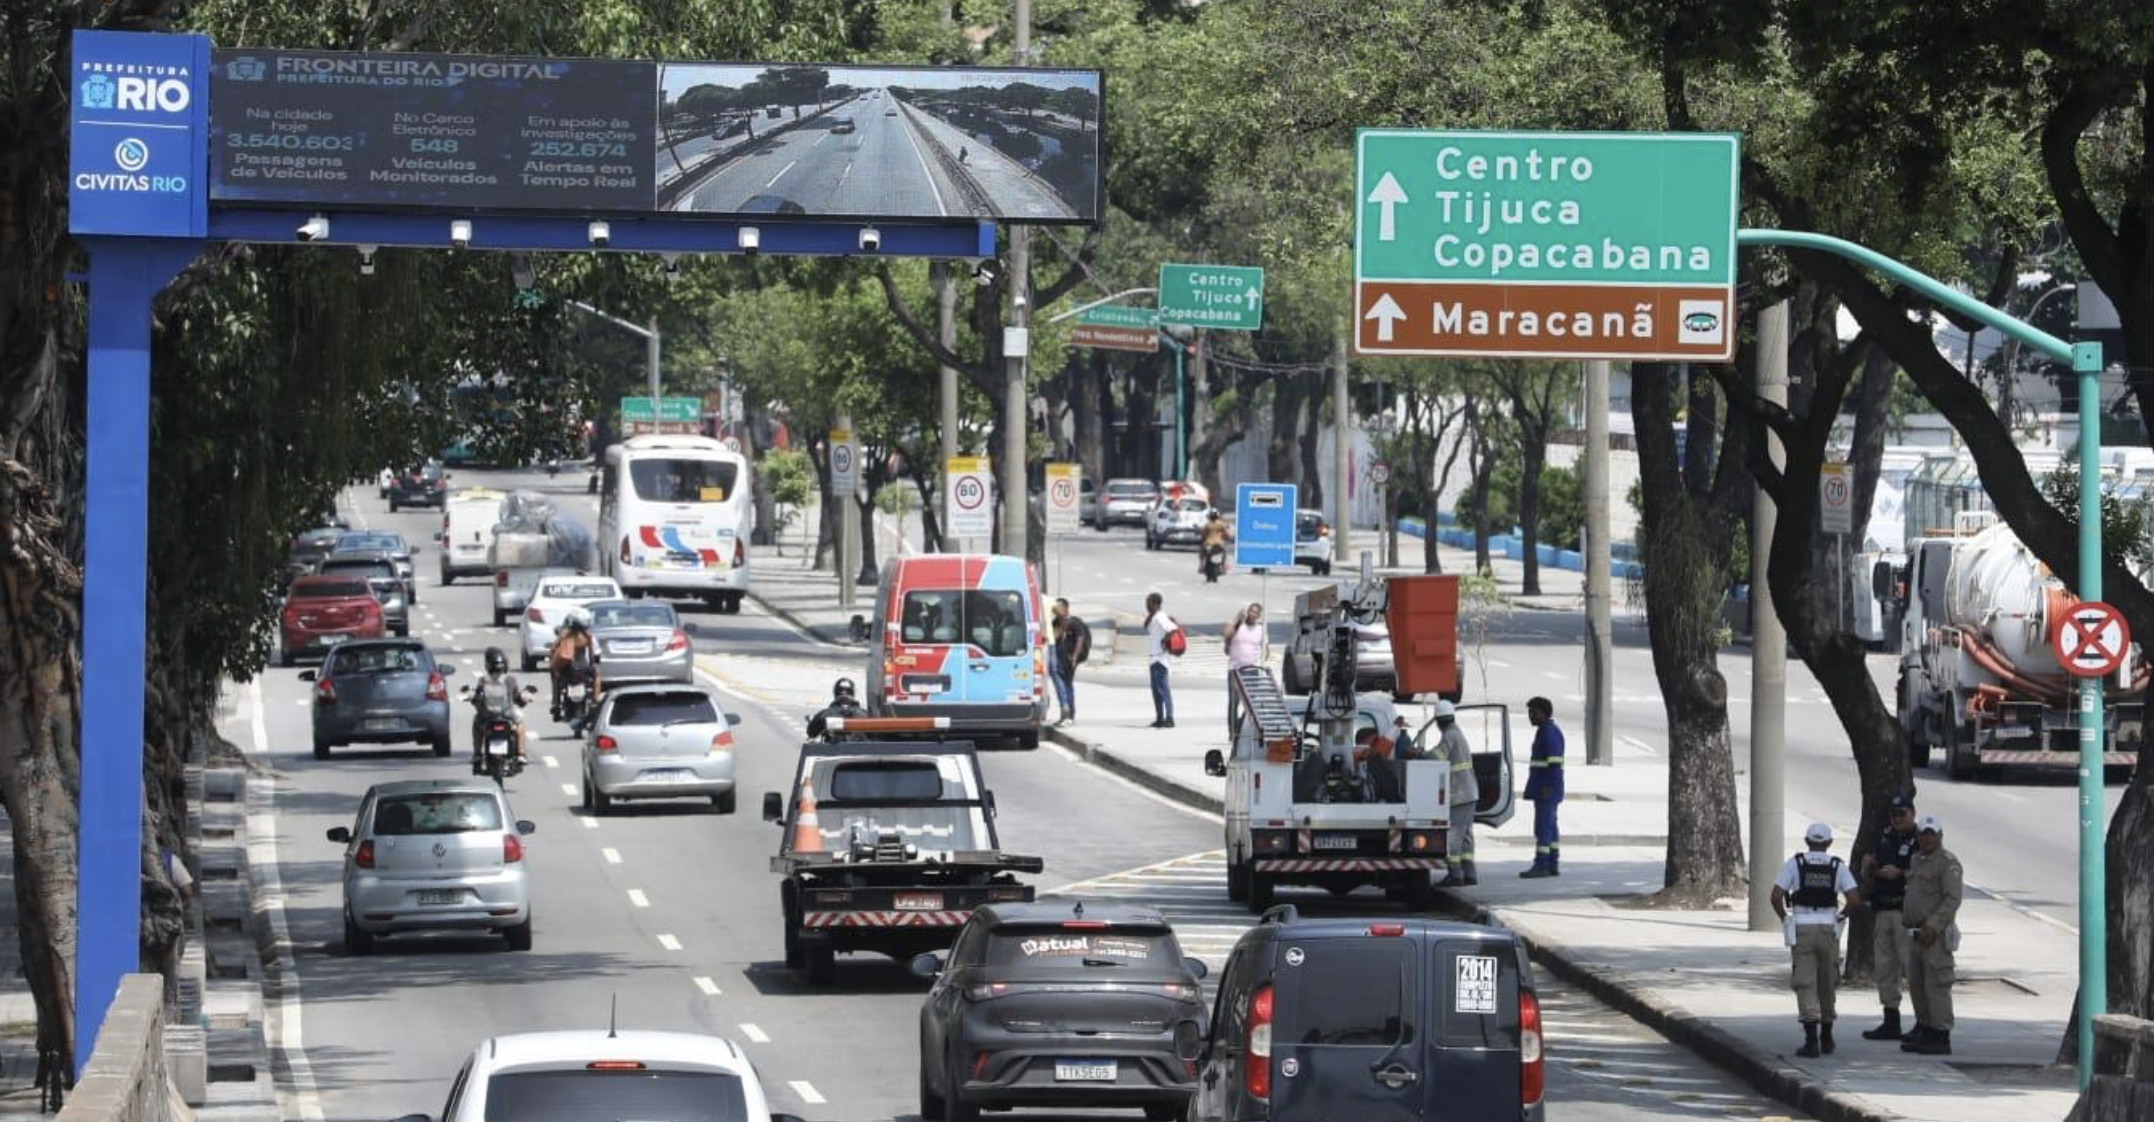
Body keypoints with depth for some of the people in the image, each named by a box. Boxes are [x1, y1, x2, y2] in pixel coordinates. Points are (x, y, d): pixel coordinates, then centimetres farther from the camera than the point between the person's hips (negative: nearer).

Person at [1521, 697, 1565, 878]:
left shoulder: (1549, 732, -14)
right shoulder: (1547, 731, 19)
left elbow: (1554, 761, -21)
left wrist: (1548, 787, -23)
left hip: (1546, 788, -11)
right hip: (1546, 789, 11)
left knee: (1543, 827, -10)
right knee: (1550, 827, 10)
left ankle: (1541, 865, -12)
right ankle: (1552, 865, 11)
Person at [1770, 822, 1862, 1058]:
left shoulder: (1795, 864, -1)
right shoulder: (1837, 866, 2)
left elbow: (1776, 896, -9)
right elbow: (1854, 898, -8)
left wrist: (1785, 918, 7)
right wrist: (1841, 915, 10)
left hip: (1801, 931, -2)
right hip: (1828, 930, 2)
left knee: (1806, 985, -2)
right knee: (1827, 984, 16)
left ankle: (1811, 1039, -14)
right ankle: (1826, 1037, 25)